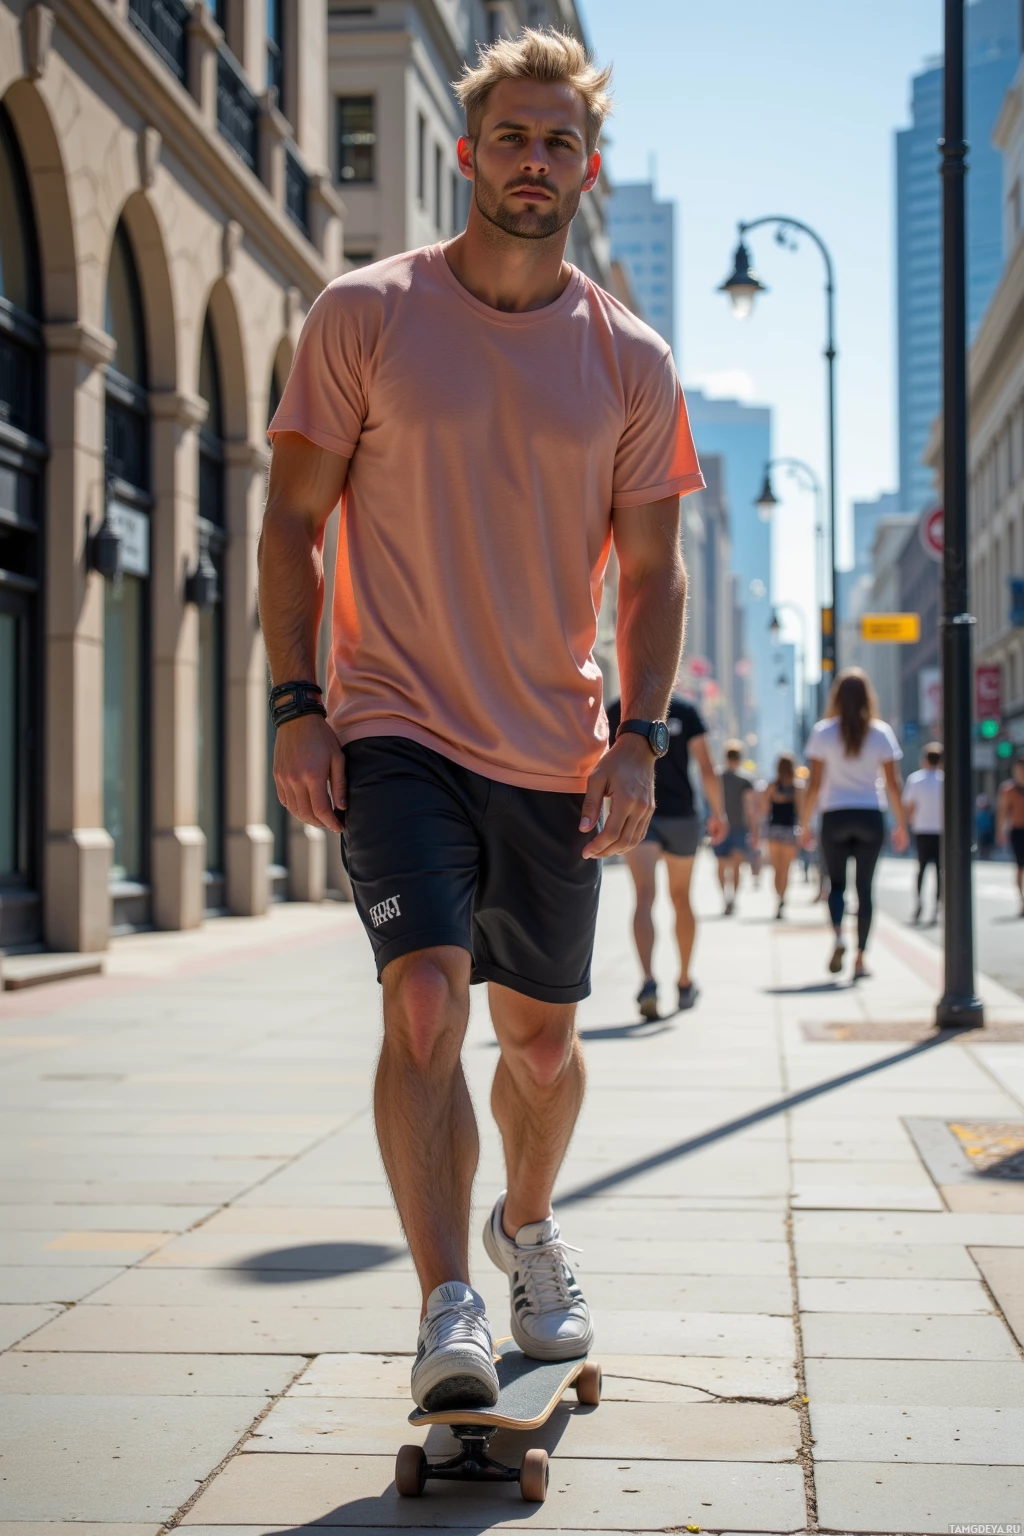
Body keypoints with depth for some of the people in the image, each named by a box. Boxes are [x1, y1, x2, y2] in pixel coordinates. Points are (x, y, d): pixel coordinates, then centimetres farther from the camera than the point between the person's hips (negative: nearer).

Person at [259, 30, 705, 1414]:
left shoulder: (631, 361, 3)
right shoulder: (363, 314, -2)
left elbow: (653, 571, 8)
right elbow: (292, 520, 1)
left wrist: (638, 741, -4)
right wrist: (297, 705, -7)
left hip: (556, 754, 3)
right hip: (396, 730, -2)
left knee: (543, 1041, 14)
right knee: (425, 1004, -20)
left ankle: (527, 1228, 42)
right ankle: (448, 1309, -12)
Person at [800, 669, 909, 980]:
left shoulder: (822, 732, -3)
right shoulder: (881, 732, -1)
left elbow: (815, 784, -4)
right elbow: (893, 784, 0)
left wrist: (806, 823, 4)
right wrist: (901, 825, 7)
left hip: (835, 817, 0)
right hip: (870, 818, 1)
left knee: (836, 881, 13)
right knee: (864, 886, 7)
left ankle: (838, 934, -14)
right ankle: (860, 959, 5)